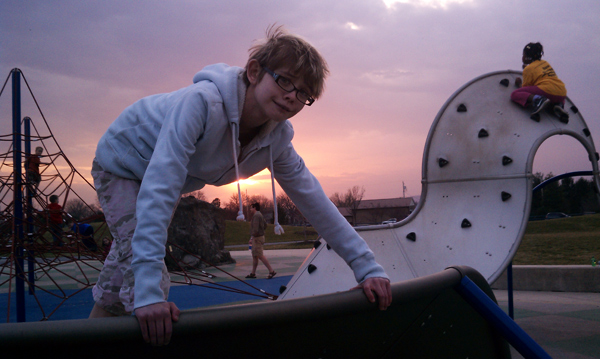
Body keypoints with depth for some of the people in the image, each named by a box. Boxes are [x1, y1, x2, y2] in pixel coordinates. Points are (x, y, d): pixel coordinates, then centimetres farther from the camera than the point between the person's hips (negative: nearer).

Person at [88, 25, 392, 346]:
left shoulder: (277, 139, -20)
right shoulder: (202, 102, -42)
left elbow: (312, 198, -13)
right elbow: (159, 187, -48)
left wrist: (366, 266, -18)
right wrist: (148, 292, -54)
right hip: (119, 165, -6)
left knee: (126, 259, 20)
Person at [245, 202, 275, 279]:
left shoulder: (256, 215, -16)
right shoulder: (260, 215, 16)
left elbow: (255, 229, -24)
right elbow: (265, 225, 26)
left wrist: (252, 238, -20)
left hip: (257, 238, -11)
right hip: (260, 236, 11)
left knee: (260, 256, -11)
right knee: (254, 256, 13)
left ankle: (271, 271, -11)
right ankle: (253, 273, 17)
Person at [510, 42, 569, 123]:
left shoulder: (528, 69, 5)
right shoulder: (545, 63, 25)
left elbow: (525, 88, 7)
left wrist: (519, 84, 29)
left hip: (546, 91, -7)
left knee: (515, 94, -3)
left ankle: (537, 99, -26)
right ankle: (558, 105, 7)